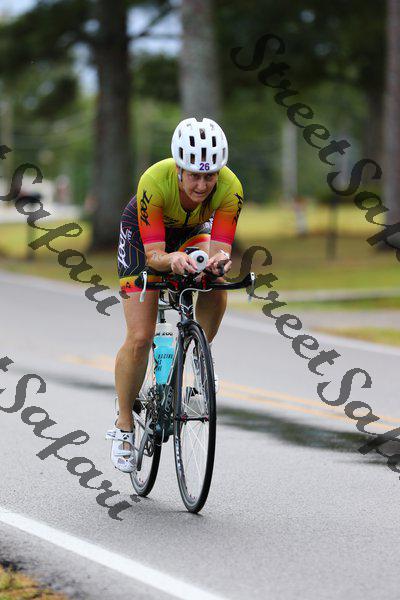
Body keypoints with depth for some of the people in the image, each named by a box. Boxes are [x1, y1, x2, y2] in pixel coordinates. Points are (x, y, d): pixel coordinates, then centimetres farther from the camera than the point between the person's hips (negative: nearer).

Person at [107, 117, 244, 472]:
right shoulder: (154, 183, -39)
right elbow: (153, 255, -38)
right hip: (141, 234, -3)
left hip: (192, 233, 3)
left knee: (217, 292, -29)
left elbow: (220, 247, -35)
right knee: (140, 337, -11)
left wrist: (219, 259, -59)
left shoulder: (230, 188, -32)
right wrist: (172, 260, -60)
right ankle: (124, 424, 6)